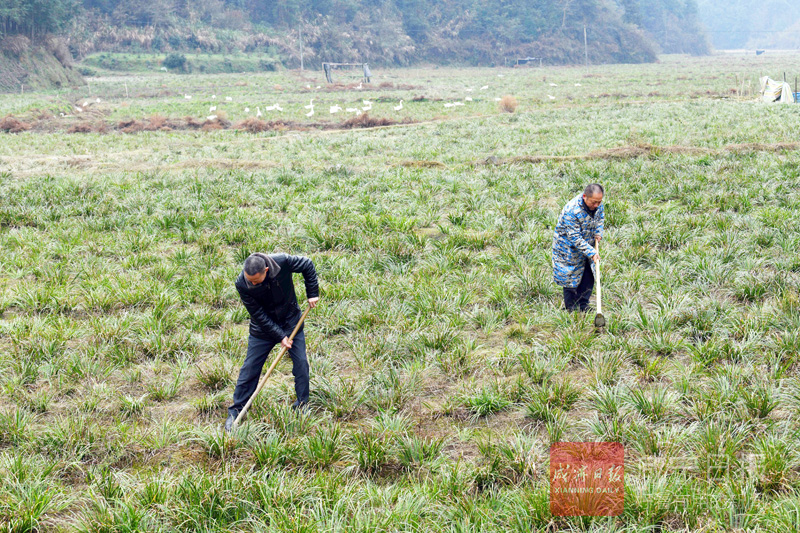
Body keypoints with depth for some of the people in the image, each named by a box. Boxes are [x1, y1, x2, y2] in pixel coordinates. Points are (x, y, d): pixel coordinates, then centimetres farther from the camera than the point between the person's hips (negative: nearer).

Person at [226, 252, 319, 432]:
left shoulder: (282, 262, -28)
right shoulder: (242, 284, -27)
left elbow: (307, 265, -8)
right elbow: (259, 315, -20)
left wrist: (312, 293, -8)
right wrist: (280, 336, -20)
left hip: (291, 322, 1)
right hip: (262, 328, -1)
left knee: (301, 364, -2)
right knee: (250, 369, -1)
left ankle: (302, 406, 15)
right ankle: (235, 412, 11)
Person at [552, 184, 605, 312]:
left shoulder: (597, 204, -13)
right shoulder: (571, 211, -36)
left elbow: (600, 217, 12)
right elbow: (575, 238, -31)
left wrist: (598, 233, -3)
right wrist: (592, 253, -32)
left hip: (587, 244, 7)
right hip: (569, 247, -7)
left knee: (589, 276, 10)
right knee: (571, 278, 0)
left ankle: (583, 306, 24)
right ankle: (571, 310, 15)